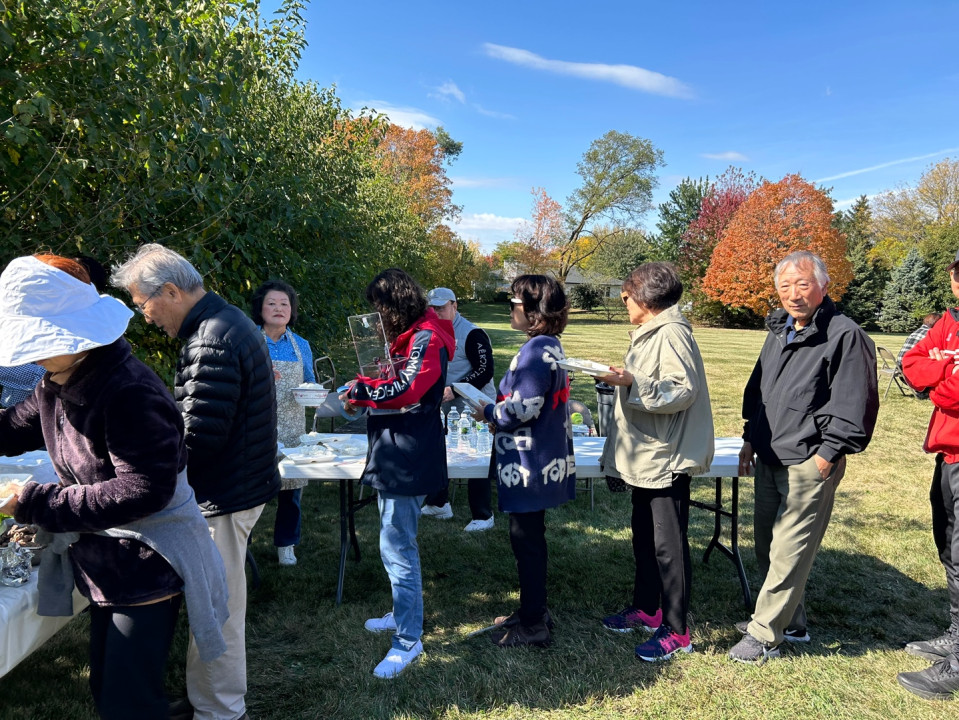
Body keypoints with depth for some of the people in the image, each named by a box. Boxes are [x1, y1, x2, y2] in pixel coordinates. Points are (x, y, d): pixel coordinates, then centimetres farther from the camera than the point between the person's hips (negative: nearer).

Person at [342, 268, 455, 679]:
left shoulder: (427, 339, -14)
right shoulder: (410, 337, 18)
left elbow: (408, 390, -24)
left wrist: (362, 391, -13)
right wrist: (365, 392, 4)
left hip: (409, 458, -11)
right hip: (396, 455, 11)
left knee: (397, 547, -7)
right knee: (396, 540, 20)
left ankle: (408, 641, 4)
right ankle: (403, 614, 36)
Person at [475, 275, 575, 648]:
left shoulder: (536, 350, -22)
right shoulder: (551, 346, 10)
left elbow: (522, 409, -24)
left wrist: (488, 412, -7)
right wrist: (497, 409, 11)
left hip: (530, 465, -10)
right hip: (541, 461, 10)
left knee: (527, 541, 3)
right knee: (529, 538, 20)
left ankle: (533, 626, 17)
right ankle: (532, 610, 34)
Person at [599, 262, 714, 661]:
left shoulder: (672, 333, -17)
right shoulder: (650, 333, 14)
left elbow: (683, 391, -25)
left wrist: (633, 383, -31)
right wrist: (623, 379, 24)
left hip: (667, 459, -11)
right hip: (647, 456, 11)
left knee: (668, 545, -2)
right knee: (644, 536, 19)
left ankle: (676, 631, 10)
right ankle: (646, 609, 34)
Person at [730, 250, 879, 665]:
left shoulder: (845, 336, -12)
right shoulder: (779, 332, 14)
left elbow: (854, 405, -14)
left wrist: (827, 454, -14)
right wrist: (751, 439, 16)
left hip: (809, 464, -8)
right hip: (769, 460, 8)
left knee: (789, 553, -2)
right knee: (767, 546, 15)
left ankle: (764, 636, 9)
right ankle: (790, 621, 32)